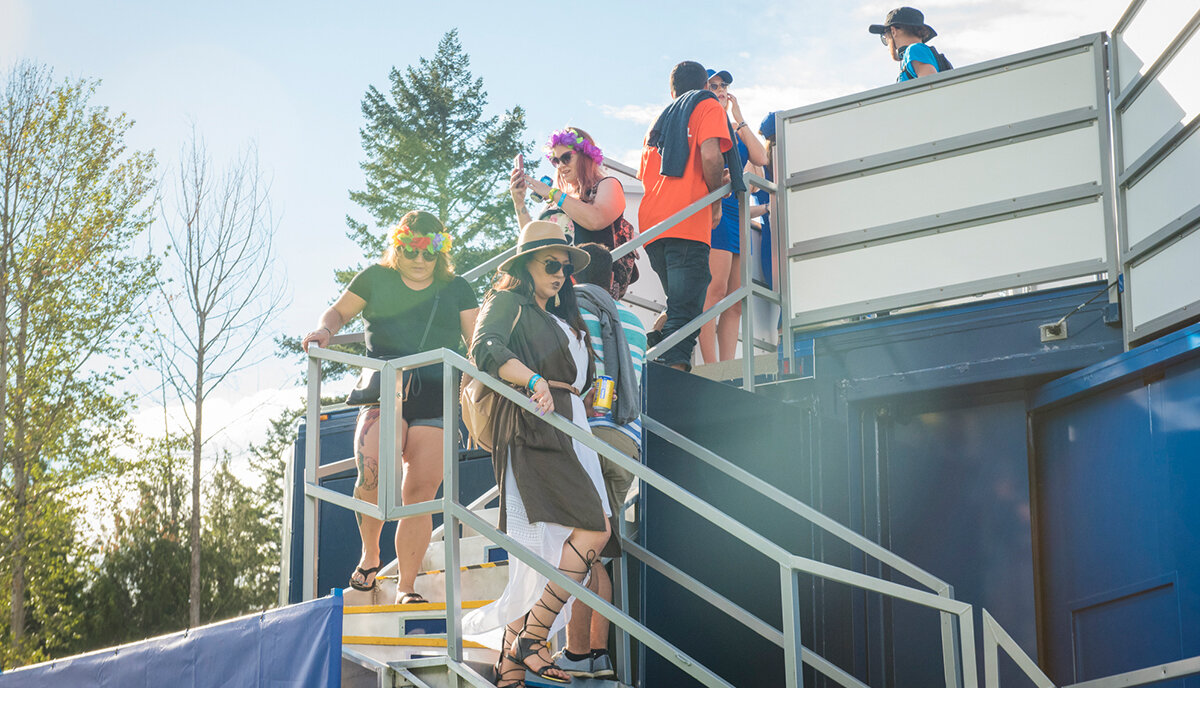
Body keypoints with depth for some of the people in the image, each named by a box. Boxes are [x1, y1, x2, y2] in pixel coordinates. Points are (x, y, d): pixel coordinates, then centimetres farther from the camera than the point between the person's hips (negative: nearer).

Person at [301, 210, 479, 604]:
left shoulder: (456, 289, 14)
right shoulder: (376, 279, 12)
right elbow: (339, 312, 22)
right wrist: (325, 331, 0)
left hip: (436, 399, 1)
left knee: (420, 492, -6)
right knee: (372, 473, -26)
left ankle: (405, 586, 4)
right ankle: (369, 554, -1)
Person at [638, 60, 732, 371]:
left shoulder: (659, 120, 29)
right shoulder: (708, 106, 9)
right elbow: (710, 156, -10)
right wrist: (716, 200, 5)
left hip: (651, 223, 7)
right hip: (686, 221, -7)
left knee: (680, 306, 20)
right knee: (684, 314, -13)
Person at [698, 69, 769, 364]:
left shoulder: (736, 130, 26)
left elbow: (760, 158, 9)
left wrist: (739, 120, 10)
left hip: (738, 211, 8)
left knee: (735, 303, 1)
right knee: (715, 290, -18)